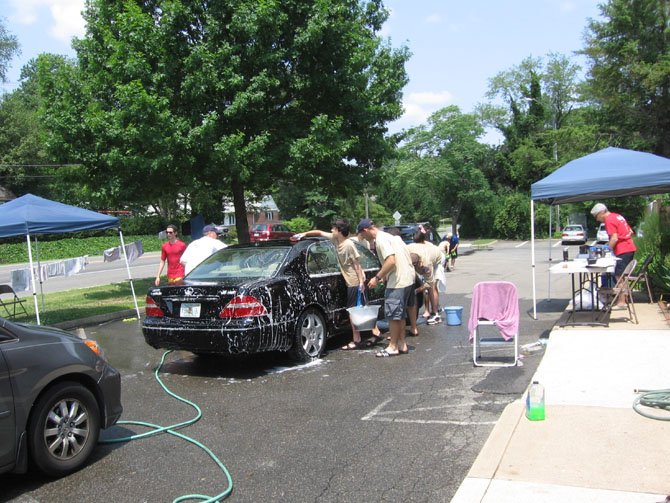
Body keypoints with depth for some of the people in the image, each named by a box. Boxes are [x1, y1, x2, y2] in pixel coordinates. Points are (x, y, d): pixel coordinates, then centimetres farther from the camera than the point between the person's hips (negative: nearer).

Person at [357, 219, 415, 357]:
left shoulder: (381, 240, -15)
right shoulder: (387, 236, 17)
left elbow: (391, 261, -25)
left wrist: (377, 278, -19)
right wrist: (384, 277, 20)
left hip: (398, 281, -10)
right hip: (407, 278, 10)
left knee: (393, 314, -2)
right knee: (400, 314, 16)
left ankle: (393, 347, 6)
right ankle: (402, 344, 22)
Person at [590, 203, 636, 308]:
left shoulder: (609, 220, -12)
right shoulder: (617, 216, 17)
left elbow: (614, 238, -19)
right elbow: (630, 232, 21)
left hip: (623, 251, -10)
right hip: (630, 248, 10)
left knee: (619, 276, -6)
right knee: (623, 276, 18)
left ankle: (621, 302, -6)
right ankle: (624, 298, 25)